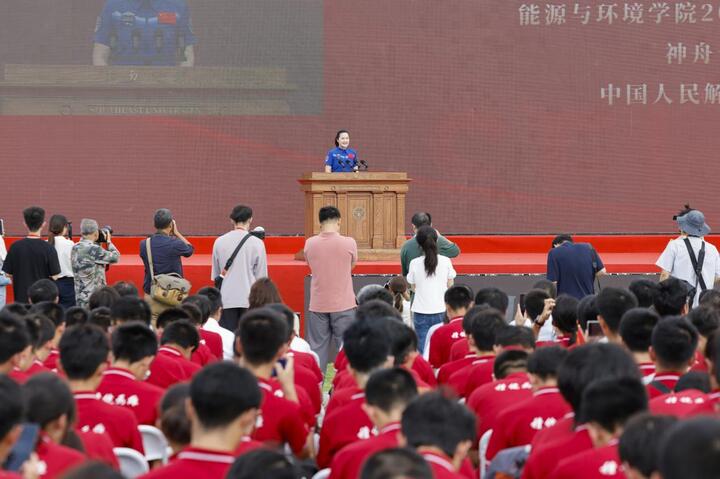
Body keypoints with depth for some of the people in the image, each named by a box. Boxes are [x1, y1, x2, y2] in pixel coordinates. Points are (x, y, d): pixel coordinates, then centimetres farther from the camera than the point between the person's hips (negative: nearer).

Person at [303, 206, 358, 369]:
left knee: (317, 348, 8)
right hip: (343, 304, -2)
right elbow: (352, 266, 6)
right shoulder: (349, 243, -10)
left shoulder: (310, 244, -3)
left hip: (318, 305, 2)